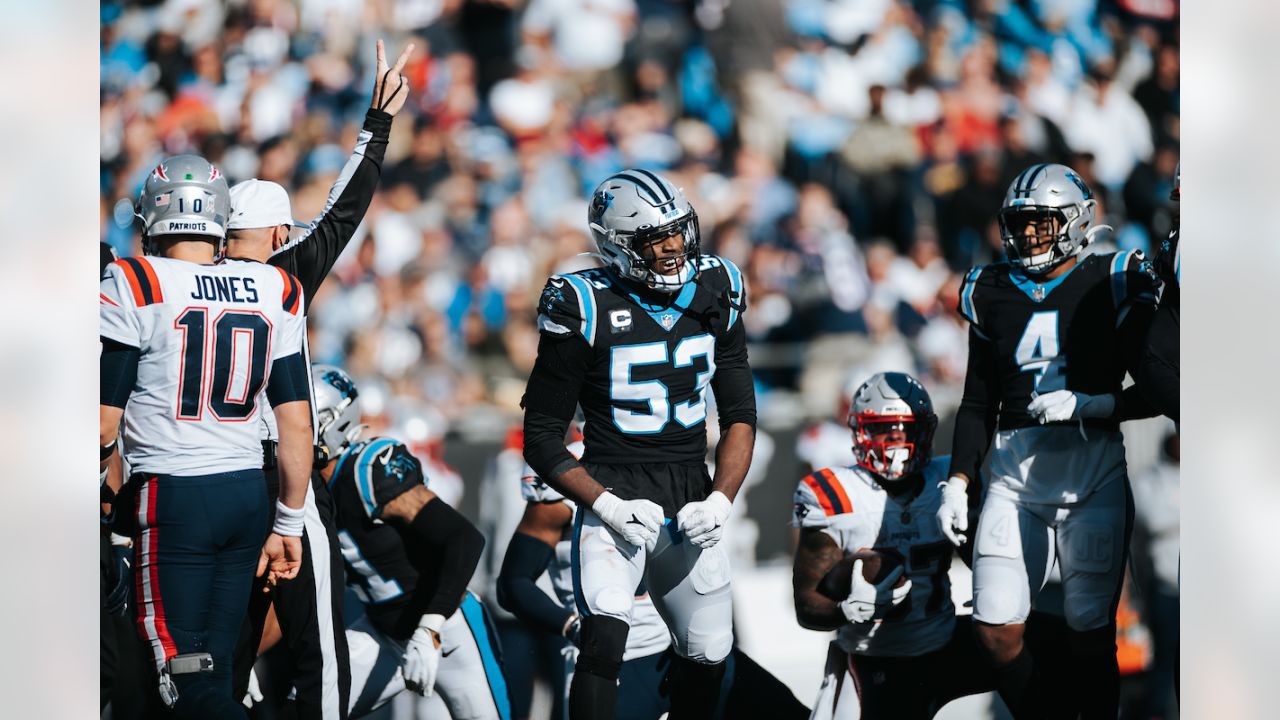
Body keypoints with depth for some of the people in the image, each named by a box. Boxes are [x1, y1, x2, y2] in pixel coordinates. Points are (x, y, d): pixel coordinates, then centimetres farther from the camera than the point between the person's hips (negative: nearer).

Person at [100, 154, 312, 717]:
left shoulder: (135, 286, -8)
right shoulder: (276, 292, 7)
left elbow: (103, 425, -8)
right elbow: (297, 424, 8)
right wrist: (287, 526, 17)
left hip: (172, 500, -6)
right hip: (247, 494, 6)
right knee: (209, 672, 11)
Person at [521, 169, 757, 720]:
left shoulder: (715, 295, 2)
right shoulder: (585, 308, -11)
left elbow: (740, 415, 9)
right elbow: (541, 438, -6)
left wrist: (720, 500, -6)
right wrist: (608, 506, -17)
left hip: (691, 498, 5)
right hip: (615, 493, -5)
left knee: (708, 653, 11)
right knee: (604, 639, -24)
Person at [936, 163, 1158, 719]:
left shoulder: (1112, 285, 1)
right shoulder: (991, 293, 14)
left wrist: (1090, 406, -14)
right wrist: (957, 482, 10)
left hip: (1091, 466, -4)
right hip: (1014, 469, 4)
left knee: (1090, 630, -4)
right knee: (996, 629, -4)